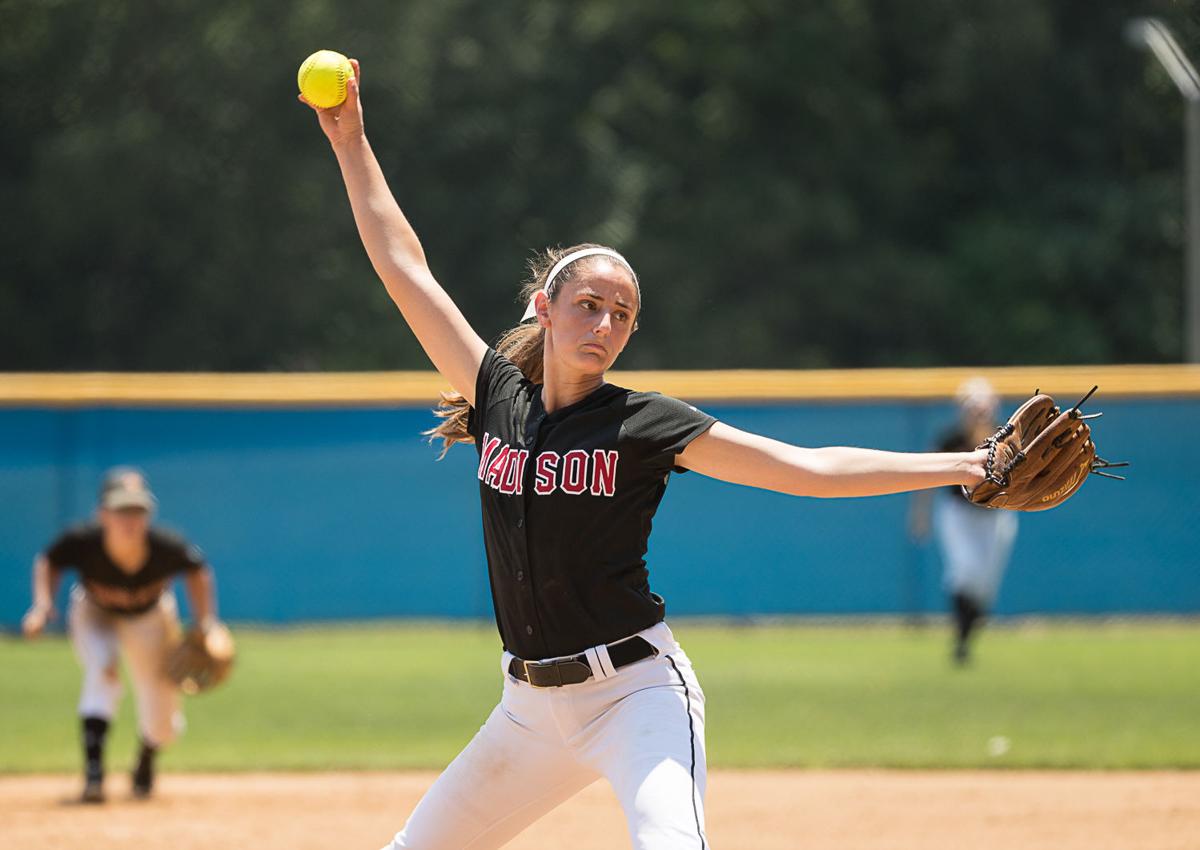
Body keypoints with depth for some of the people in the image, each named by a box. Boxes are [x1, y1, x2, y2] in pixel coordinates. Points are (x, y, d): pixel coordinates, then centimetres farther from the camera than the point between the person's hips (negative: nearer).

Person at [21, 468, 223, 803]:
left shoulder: (167, 548, -36)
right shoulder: (82, 543, -37)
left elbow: (197, 570, -14)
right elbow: (48, 561, -15)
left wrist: (206, 623, -18)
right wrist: (43, 605, -29)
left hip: (149, 618, 1)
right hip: (94, 614, -1)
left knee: (164, 724, 5)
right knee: (101, 670, -34)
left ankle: (146, 762, 42)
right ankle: (93, 772, -36)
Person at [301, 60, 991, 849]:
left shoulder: (646, 425, -6)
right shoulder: (499, 399, 5)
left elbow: (805, 468, -11)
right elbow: (405, 268, 10)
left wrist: (961, 467, -19)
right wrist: (352, 142, 10)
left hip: (636, 692, -5)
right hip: (532, 707, 5)